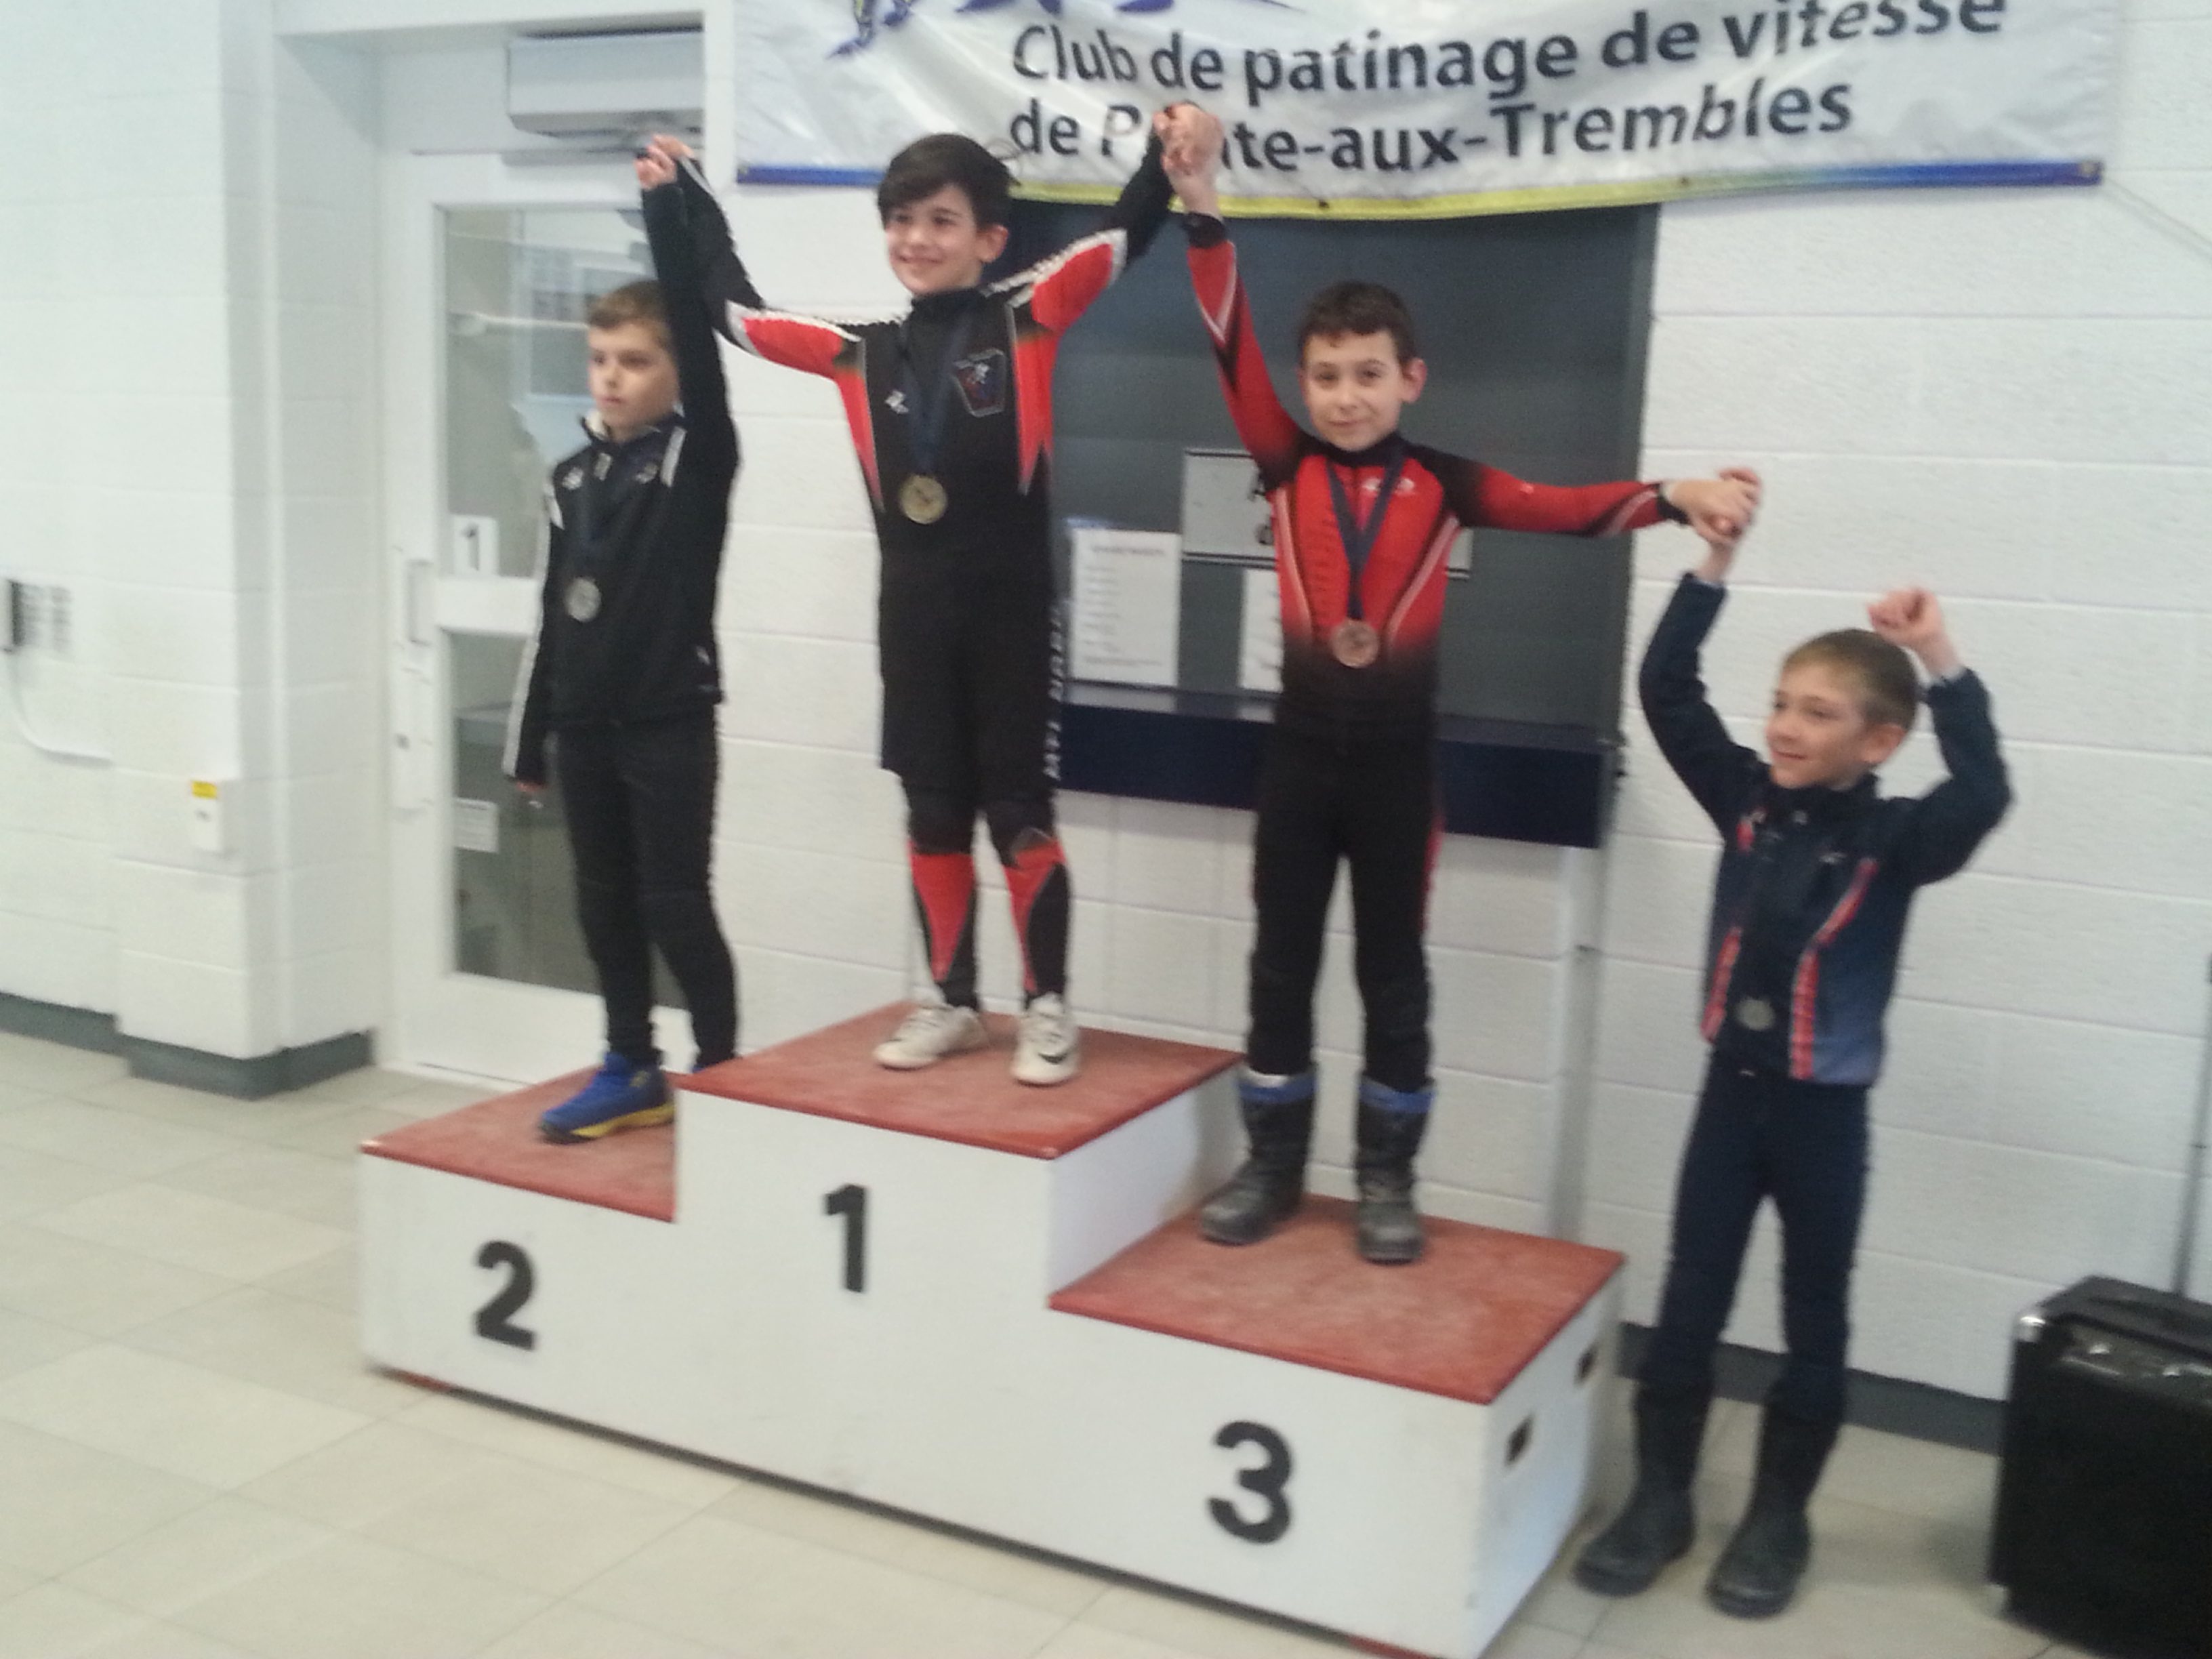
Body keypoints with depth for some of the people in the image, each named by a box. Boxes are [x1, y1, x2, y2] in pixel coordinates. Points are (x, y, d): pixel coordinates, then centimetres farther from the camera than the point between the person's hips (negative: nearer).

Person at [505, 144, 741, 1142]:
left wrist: (668, 209, -28)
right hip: (584, 722, 6)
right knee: (604, 903, 13)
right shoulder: (573, 478, 8)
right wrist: (528, 742, 13)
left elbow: (699, 327, -22)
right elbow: (552, 615, 11)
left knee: (675, 903, -1)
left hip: (669, 719, -6)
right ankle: (633, 1070, 26)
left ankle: (720, 1078, 12)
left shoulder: (697, 455, -6)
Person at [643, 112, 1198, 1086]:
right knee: (934, 812, 11)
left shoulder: (1024, 320, -1)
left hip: (1011, 602, -3)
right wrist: (689, 203, 16)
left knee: (1019, 808, 2)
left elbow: (1124, 239, -8)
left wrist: (1165, 157, -23)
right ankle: (950, 1002, 24)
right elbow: (735, 312, 16)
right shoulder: (863, 352, 7)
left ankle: (1047, 1007, 14)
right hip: (913, 608, 4)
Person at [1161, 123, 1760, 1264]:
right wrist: (1202, 207, -17)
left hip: (1399, 749, -1)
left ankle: (1387, 1178, 21)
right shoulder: (1288, 467, -1)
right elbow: (1233, 350, -8)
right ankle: (1272, 1165, 23)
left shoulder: (1443, 482, -2)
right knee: (1281, 959, 9)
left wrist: (1676, 498, -29)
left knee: (1392, 967, 8)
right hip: (1300, 742, 1)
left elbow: (1564, 508, -12)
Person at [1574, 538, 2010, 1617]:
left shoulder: (1896, 839, -11)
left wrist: (1941, 663, -34)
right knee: (1688, 1305, 10)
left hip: (1825, 1111, -3)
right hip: (1732, 1090, 3)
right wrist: (1714, 567, -13)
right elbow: (1667, 693, -6)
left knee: (1813, 1322, 11)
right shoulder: (1747, 801, -2)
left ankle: (1777, 1520, 26)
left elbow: (1981, 797, -31)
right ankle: (1659, 1501, 24)